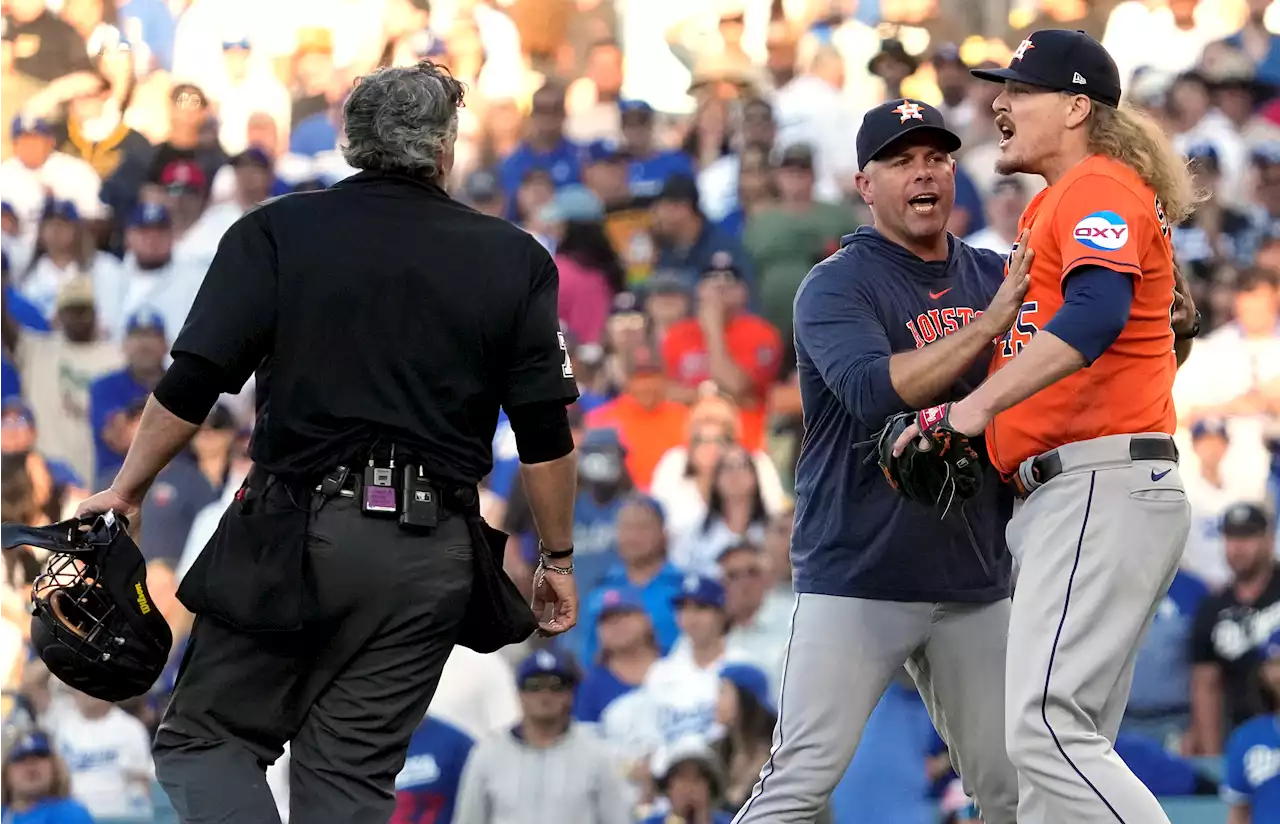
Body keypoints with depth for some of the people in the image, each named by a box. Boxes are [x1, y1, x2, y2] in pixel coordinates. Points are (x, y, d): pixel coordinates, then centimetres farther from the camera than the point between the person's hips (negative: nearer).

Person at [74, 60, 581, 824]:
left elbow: (191, 387, -5)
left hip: (296, 532, -2)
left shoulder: (277, 234, 0)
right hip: (431, 551, 2)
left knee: (206, 739, 8)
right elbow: (546, 433, 3)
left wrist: (126, 490, 6)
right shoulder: (512, 259, 4)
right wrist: (558, 559, 13)